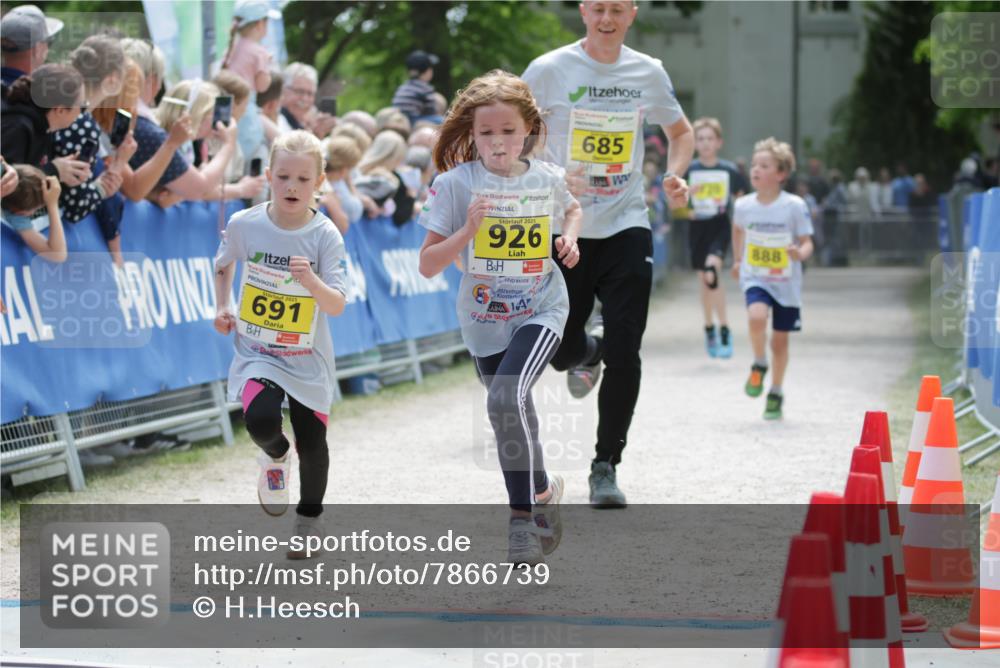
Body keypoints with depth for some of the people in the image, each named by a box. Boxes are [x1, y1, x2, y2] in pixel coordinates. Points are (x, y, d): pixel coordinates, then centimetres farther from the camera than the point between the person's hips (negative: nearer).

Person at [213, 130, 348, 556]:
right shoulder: (244, 225, -8)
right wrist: (223, 307, 2)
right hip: (256, 352, 0)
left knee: (312, 444, 6)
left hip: (307, 358, 0)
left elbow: (336, 307, -20)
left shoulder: (325, 236, -13)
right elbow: (223, 265, 15)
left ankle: (310, 517, 34)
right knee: (261, 420, -26)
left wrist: (311, 282, -38)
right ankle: (275, 457, 11)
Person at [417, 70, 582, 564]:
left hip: (540, 310, -2)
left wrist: (569, 239, 1)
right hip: (484, 318, 2)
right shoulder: (457, 184, -10)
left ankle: (526, 511, -8)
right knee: (512, 415, 12)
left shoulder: (547, 179, -4)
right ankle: (540, 492, 33)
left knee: (507, 398, -23)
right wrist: (468, 230, -26)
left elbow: (572, 209, 22)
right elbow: (427, 265, -12)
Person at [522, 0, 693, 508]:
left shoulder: (648, 73, 4)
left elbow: (680, 130, 21)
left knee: (624, 355, -6)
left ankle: (605, 467, 5)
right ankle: (587, 352, 43)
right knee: (561, 352, 4)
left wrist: (675, 175, 1)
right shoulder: (549, 70, -5)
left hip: (627, 229, 1)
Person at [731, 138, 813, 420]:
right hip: (755, 278, 1)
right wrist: (737, 260, 21)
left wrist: (801, 253, -30)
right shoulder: (743, 205, -4)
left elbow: (807, 242, -8)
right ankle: (759, 366, -3)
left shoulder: (794, 206, -13)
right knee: (757, 316, -29)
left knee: (780, 339, 9)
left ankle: (776, 393, 28)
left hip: (786, 282, -1)